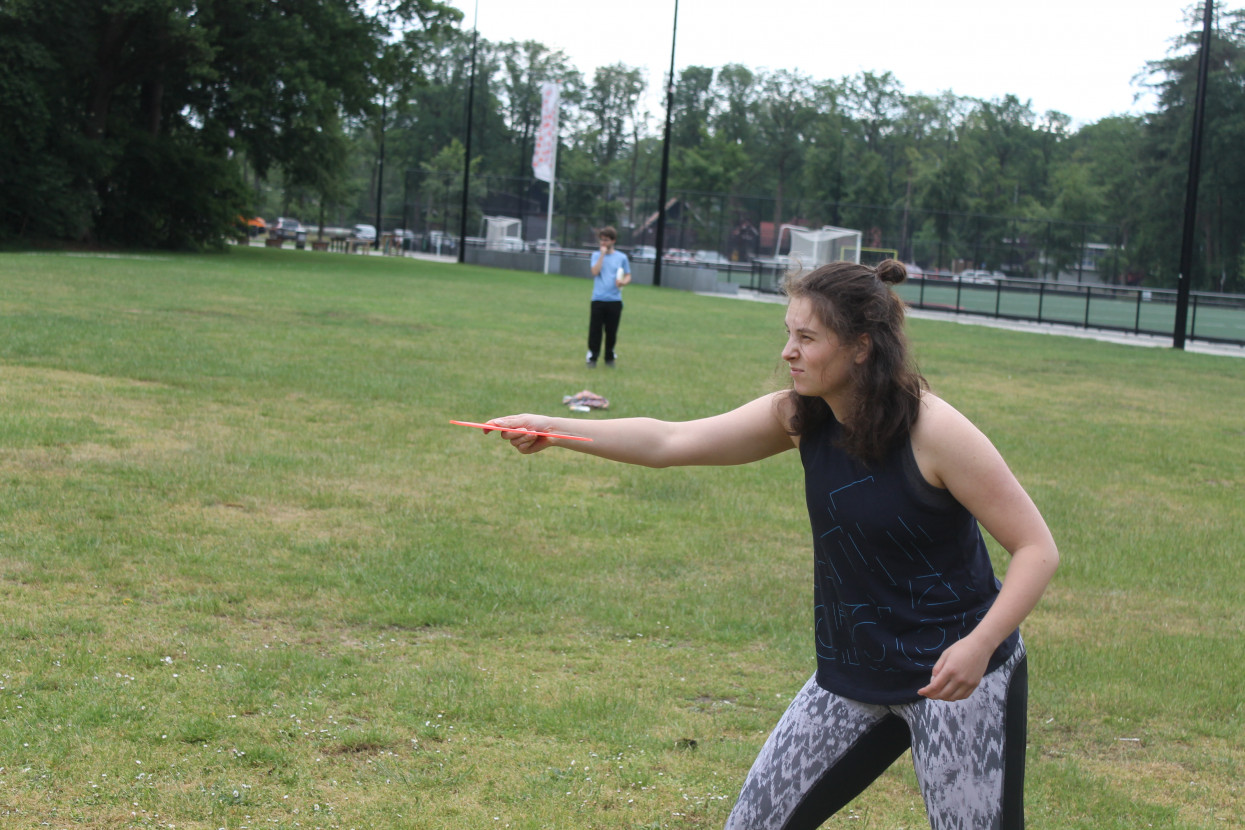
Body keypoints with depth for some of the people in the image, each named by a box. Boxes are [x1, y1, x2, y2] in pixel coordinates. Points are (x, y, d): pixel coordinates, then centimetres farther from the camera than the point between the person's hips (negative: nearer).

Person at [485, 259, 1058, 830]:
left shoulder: (934, 430, -20)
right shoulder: (799, 418, -3)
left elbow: (1037, 549, -16)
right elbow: (669, 443, -5)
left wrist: (979, 645, -30)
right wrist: (553, 430, -15)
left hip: (956, 678, -6)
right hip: (851, 676, 6)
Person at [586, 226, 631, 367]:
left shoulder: (622, 257, 6)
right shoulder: (596, 256, 6)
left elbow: (628, 276, 11)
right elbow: (595, 272, -10)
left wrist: (623, 282, -11)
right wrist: (602, 254, -11)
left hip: (615, 300, 0)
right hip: (598, 299, 0)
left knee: (611, 331, 5)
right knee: (595, 330, -3)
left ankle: (610, 358, 17)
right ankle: (592, 357, 4)